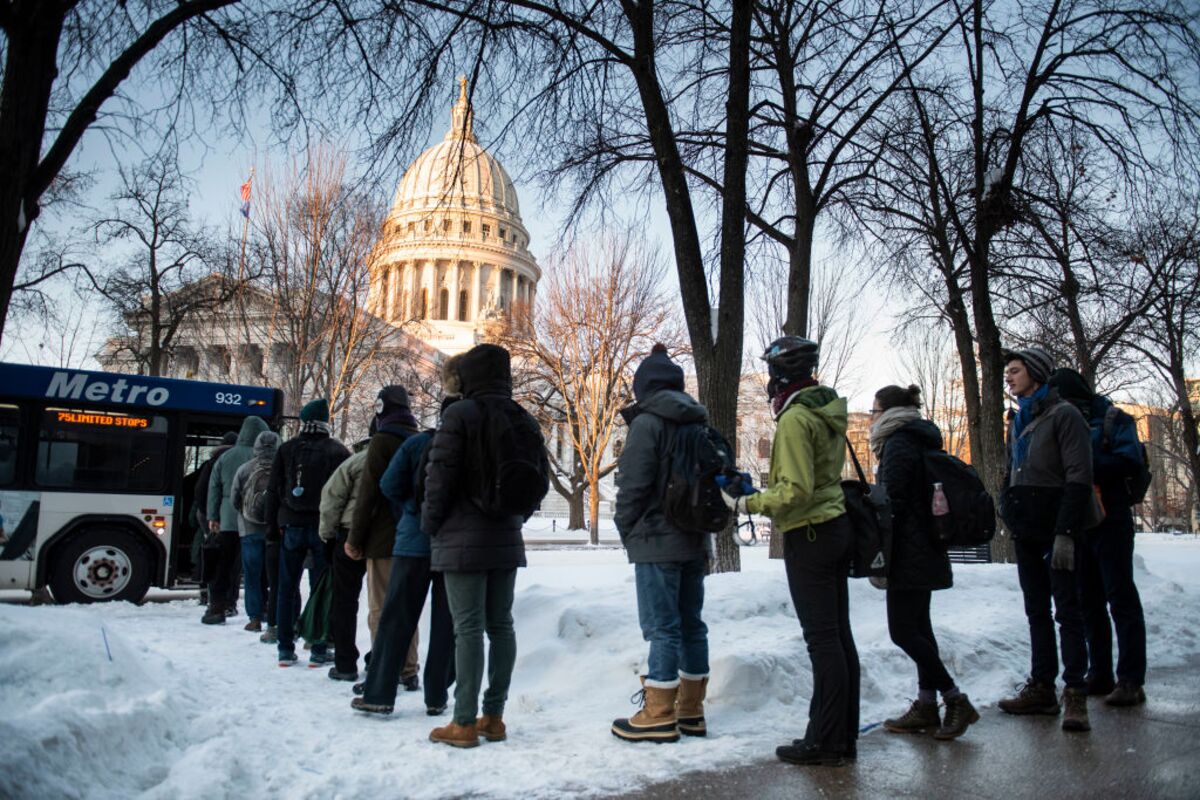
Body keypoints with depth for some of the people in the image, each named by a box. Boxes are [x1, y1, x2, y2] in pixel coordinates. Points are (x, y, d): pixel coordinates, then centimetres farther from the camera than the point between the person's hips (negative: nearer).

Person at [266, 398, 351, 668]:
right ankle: (319, 650, 3)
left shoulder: (286, 449, 4)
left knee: (287, 588, 10)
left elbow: (273, 489, 6)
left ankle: (286, 649, 11)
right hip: (324, 527, -2)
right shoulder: (338, 451, -2)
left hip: (292, 526, 2)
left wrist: (273, 523, 11)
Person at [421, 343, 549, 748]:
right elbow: (540, 480, 9)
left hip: (464, 540, -6)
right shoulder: (524, 420, 8)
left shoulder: (460, 414, -10)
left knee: (469, 628, -3)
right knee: (501, 625, 10)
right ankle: (494, 716, 18)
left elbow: (440, 476, -13)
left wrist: (430, 524, 1)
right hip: (507, 540, 6)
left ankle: (465, 722, 3)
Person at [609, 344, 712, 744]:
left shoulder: (647, 422, -11)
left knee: (662, 627, -4)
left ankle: (658, 715, 1)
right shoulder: (699, 424, 13)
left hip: (657, 542, -8)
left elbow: (633, 484, -16)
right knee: (691, 624, 12)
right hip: (696, 541, 8)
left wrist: (626, 530, -2)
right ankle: (691, 711, 19)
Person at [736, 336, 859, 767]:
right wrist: (768, 490, 14)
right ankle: (844, 735, 21)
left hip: (809, 534, -9)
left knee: (822, 639, -3)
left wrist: (750, 502, -12)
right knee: (839, 635, 12)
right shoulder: (828, 411, 11)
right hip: (837, 525, 9)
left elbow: (796, 491, -23)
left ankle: (825, 741, 5)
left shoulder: (795, 417, -18)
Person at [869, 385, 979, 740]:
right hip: (927, 551, 10)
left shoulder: (897, 443, -12)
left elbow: (893, 503, -18)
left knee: (902, 630, -7)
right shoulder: (920, 440, 17)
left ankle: (956, 701, -4)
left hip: (909, 553, -10)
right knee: (918, 626, 11)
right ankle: (926, 707, 16)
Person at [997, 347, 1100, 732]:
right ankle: (1041, 687, 16)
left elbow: (1079, 478, -15)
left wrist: (1065, 533, -19)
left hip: (1056, 529, -8)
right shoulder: (1018, 422, 17)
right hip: (1026, 531, 8)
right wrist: (1008, 511, 11)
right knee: (1037, 611, 10)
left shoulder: (1064, 415, -8)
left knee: (1067, 611, -4)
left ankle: (1075, 694, -1)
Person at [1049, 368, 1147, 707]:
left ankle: (1131, 680, 1)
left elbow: (1129, 462, -16)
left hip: (1110, 521, -6)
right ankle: (1099, 674, 19)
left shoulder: (1113, 420, -2)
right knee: (1089, 602, 10)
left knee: (1121, 598, -3)